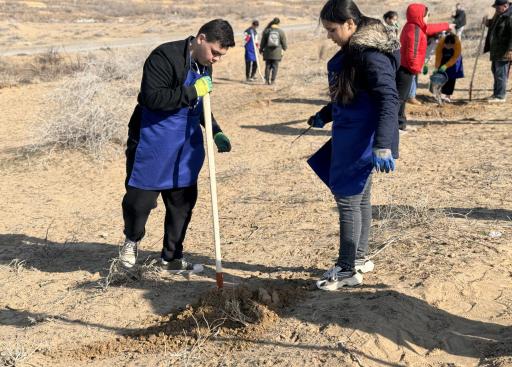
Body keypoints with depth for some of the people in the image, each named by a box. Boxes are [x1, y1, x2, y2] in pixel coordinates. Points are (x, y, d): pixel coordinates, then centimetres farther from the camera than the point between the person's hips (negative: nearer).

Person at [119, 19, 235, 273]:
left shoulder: (204, 66, 9)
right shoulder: (165, 57, -18)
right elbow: (152, 97, -27)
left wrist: (216, 132, 9)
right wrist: (192, 91, -27)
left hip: (186, 145, 8)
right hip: (152, 142, -7)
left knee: (183, 202, 10)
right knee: (140, 198, -4)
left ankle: (172, 258, 25)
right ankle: (132, 240, 28)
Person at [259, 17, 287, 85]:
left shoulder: (266, 31, -3)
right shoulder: (281, 32, -4)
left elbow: (263, 42, 2)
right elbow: (284, 43, 2)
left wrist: (261, 50, 16)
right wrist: (284, 48, 24)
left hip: (268, 52, 1)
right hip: (277, 53, -1)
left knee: (268, 66, 8)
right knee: (275, 67, 5)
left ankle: (267, 80, 7)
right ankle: (272, 80, 3)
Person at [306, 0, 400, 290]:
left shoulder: (371, 54, -20)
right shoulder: (353, 49, 11)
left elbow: (389, 99, -27)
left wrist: (383, 146, -34)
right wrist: (323, 116, 32)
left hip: (362, 140, -10)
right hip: (350, 136, 10)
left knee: (347, 198, -3)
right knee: (359, 198, 17)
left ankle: (347, 269, 10)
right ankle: (360, 258, 31)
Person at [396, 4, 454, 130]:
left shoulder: (414, 26, 17)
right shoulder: (415, 30, -16)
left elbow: (430, 29, 34)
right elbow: (412, 52, -22)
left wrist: (447, 26, 46)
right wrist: (416, 68, -12)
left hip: (404, 68, 11)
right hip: (406, 69, -11)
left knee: (403, 96, 15)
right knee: (399, 97, -12)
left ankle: (400, 122, 22)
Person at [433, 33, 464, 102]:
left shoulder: (457, 43, -34)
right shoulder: (441, 43, -32)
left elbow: (455, 58, -28)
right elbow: (438, 56, -26)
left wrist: (446, 66, -36)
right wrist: (436, 67, -31)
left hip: (453, 61, 0)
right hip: (443, 59, 1)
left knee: (452, 77, -4)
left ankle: (448, 95, 1)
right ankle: (442, 93, -2)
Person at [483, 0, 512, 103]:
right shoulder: (499, 15, 15)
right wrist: (488, 23, 11)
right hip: (496, 50, 10)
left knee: (501, 74, -6)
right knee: (495, 71, 16)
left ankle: (500, 96, -1)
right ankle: (497, 93, 26)